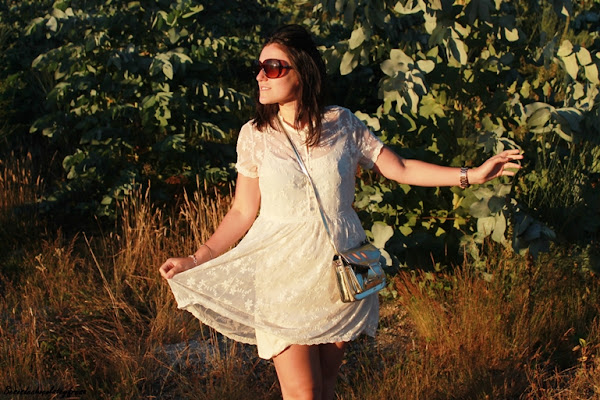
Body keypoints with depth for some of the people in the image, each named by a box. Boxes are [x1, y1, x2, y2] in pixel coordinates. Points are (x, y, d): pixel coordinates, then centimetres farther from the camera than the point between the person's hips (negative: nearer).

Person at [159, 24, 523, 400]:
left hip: (339, 275, 1)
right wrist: (195, 261, -8)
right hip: (284, 276, -1)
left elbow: (401, 169, 5)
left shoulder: (342, 124, -2)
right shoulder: (255, 135, -3)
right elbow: (243, 212, 0)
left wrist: (473, 174, 2)